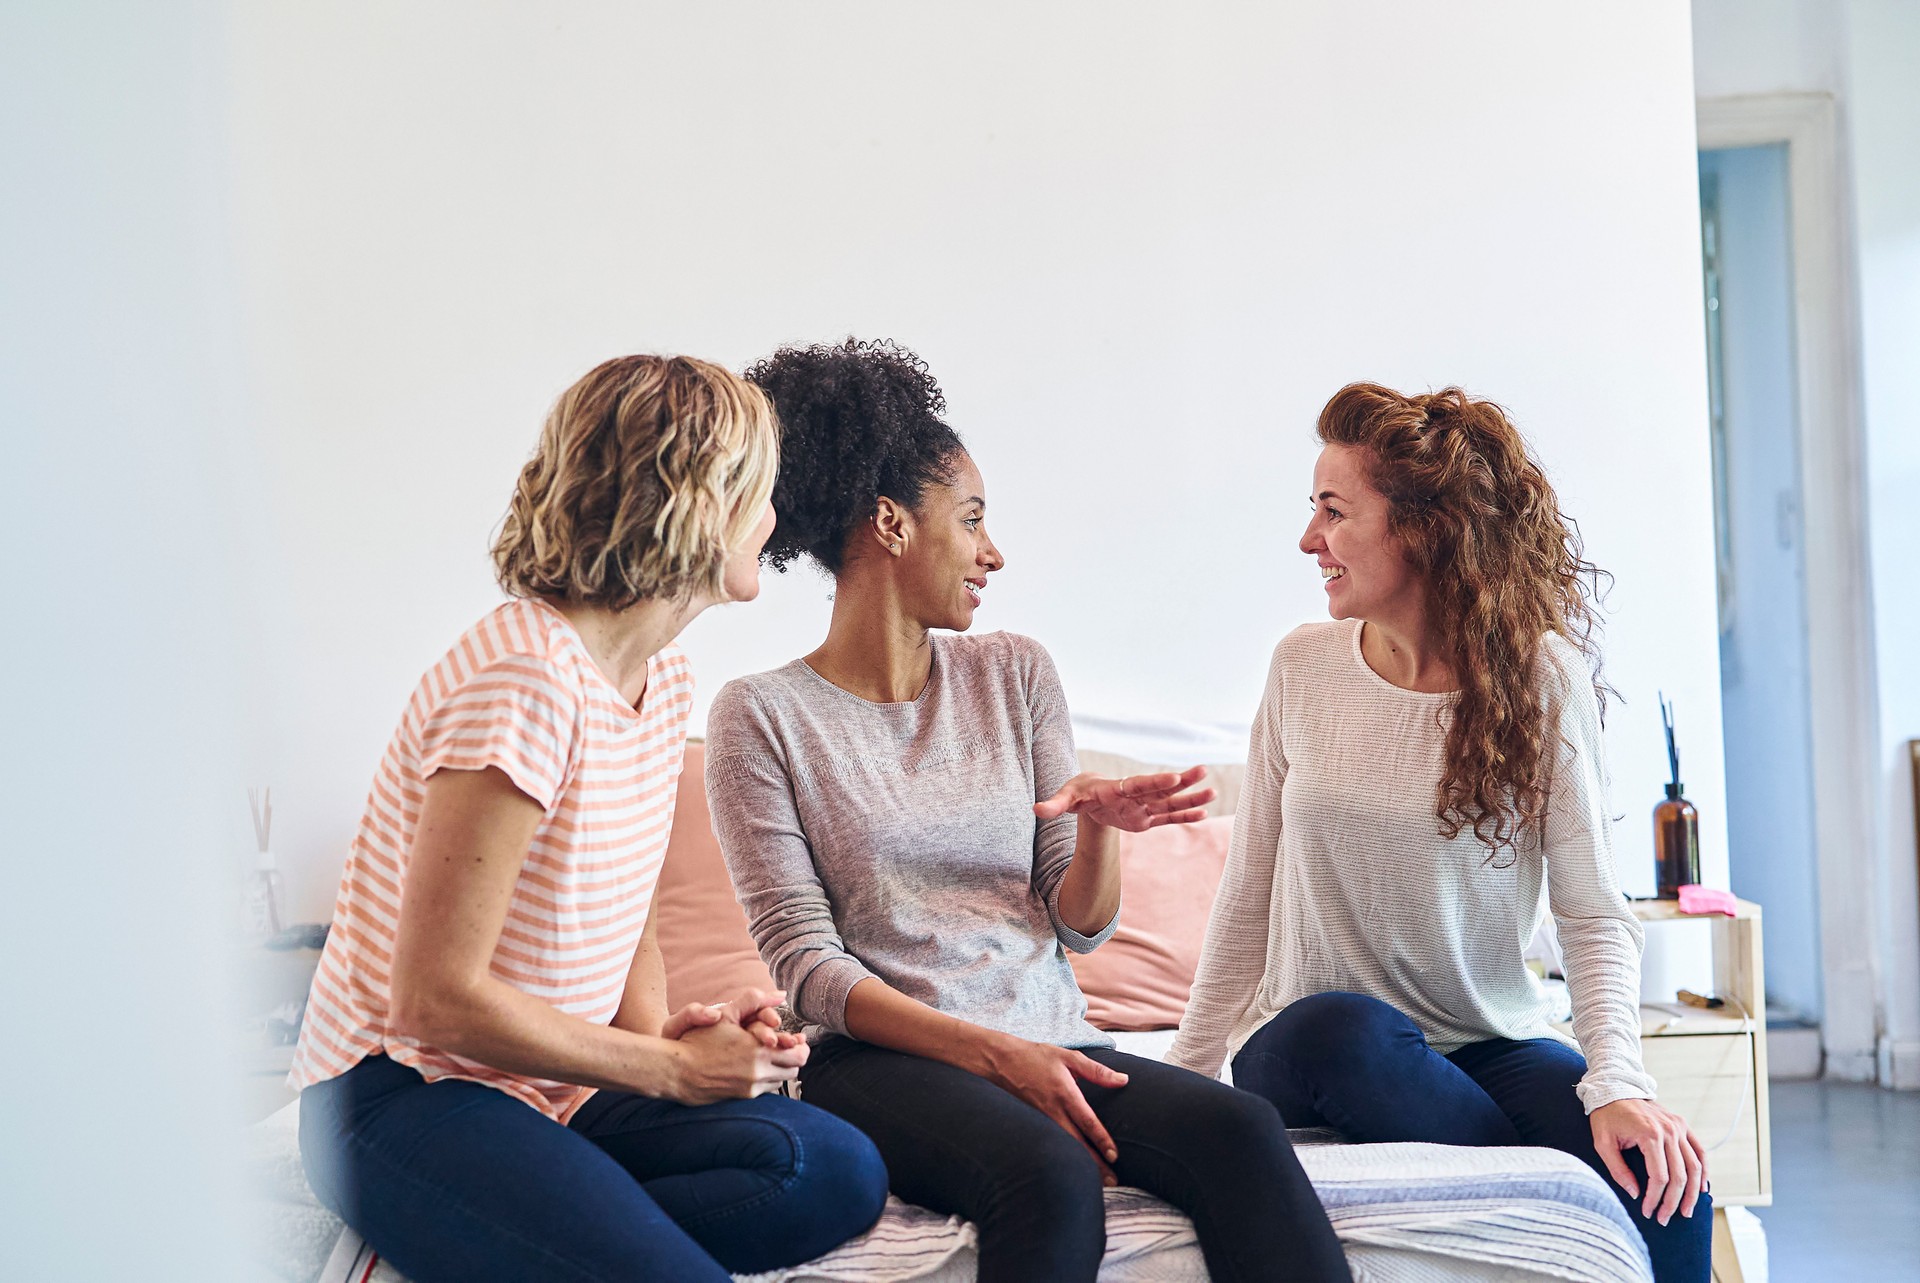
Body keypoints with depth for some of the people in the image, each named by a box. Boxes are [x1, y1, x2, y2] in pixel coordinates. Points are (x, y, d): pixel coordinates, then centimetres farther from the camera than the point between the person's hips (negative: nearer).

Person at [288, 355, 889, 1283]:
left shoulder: (663, 680, 10)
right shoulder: (527, 680, -21)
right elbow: (438, 999, -22)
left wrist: (662, 1031, -3)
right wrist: (669, 1066, -13)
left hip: (554, 1086, 9)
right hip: (404, 1096, -9)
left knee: (839, 1176, -16)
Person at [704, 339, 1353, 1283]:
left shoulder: (1014, 674, 14)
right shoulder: (761, 718, 1)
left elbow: (1079, 925, 14)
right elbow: (804, 965, -6)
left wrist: (1099, 827, -9)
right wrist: (993, 1053, -18)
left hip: (1048, 1039, 4)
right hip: (879, 1060, -4)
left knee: (1242, 1129, -27)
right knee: (1051, 1173, -36)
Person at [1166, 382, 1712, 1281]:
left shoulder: (1542, 677, -4)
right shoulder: (1303, 669, 2)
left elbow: (1594, 913, -8)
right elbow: (1248, 895, 9)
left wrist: (1617, 1085, -24)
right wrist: (1187, 1077, 8)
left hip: (1488, 1046, -2)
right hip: (1305, 1050, 2)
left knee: (1661, 1187, -31)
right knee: (1344, 1028, -36)